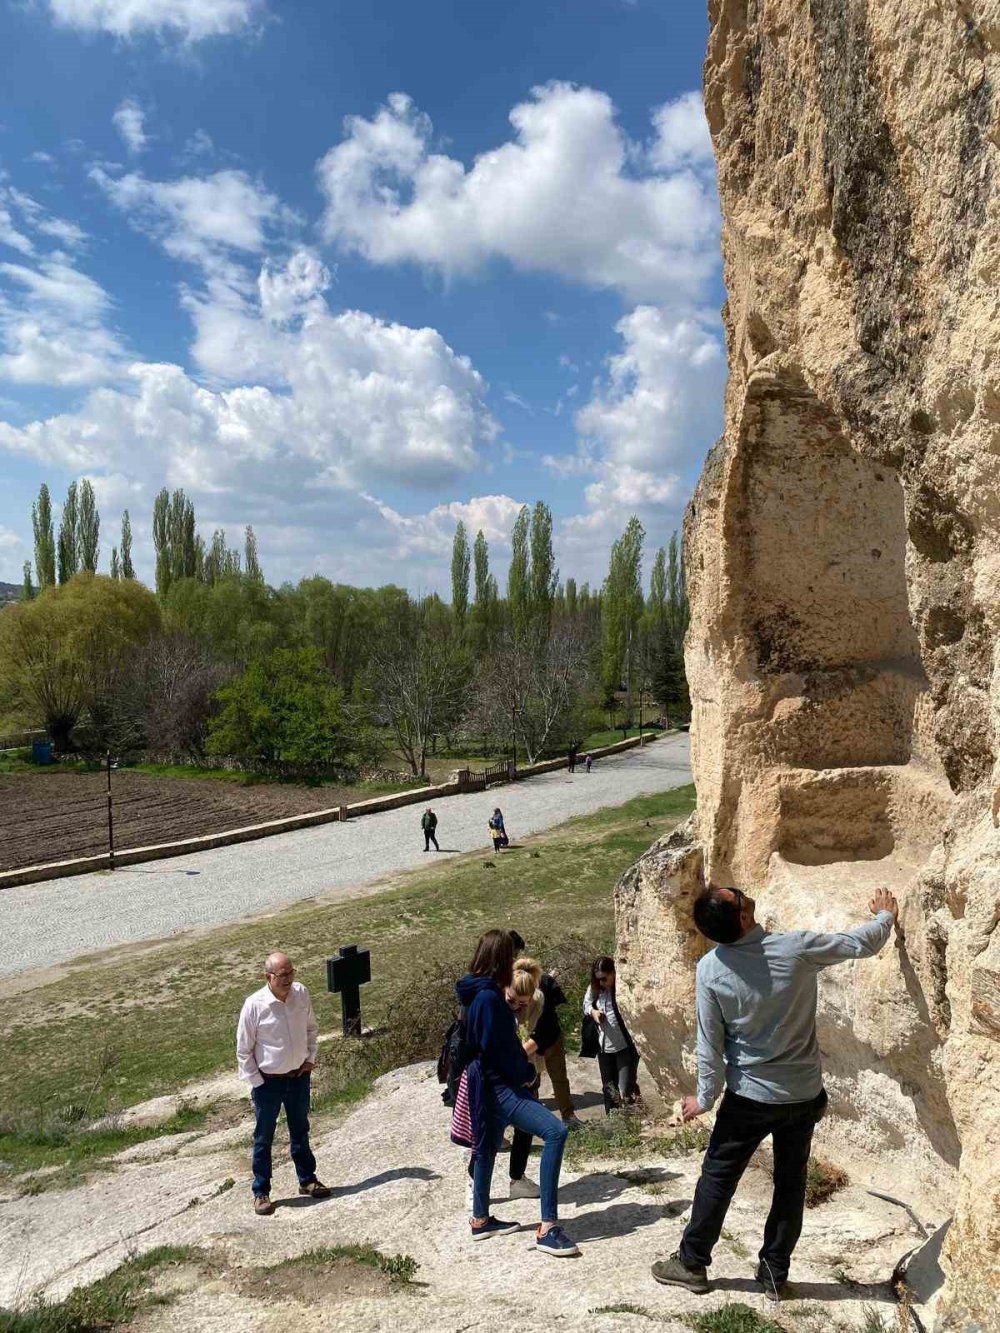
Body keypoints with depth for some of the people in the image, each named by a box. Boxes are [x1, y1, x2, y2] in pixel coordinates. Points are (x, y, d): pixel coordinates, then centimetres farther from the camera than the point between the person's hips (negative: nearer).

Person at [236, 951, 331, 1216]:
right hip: (268, 1082, -4)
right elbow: (243, 1050, -12)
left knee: (300, 1131, 21)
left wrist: (311, 1057, 2)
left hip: (299, 1076, 4)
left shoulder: (301, 993, -11)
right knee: (264, 1139, 10)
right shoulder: (254, 1005, -23)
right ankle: (261, 1193, 26)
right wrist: (256, 1083, -11)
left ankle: (307, 1180, 37)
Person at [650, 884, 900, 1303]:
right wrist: (886, 915, 17)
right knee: (791, 1183, 17)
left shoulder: (711, 969, -18)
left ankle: (692, 1263, 26)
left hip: (749, 1097, -1)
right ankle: (774, 1273, 28)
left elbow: (710, 1042, -10)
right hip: (804, 1095, 1)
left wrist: (705, 1097, 4)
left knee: (717, 1178, 14)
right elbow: (863, 944, -3)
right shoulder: (798, 947, -18)